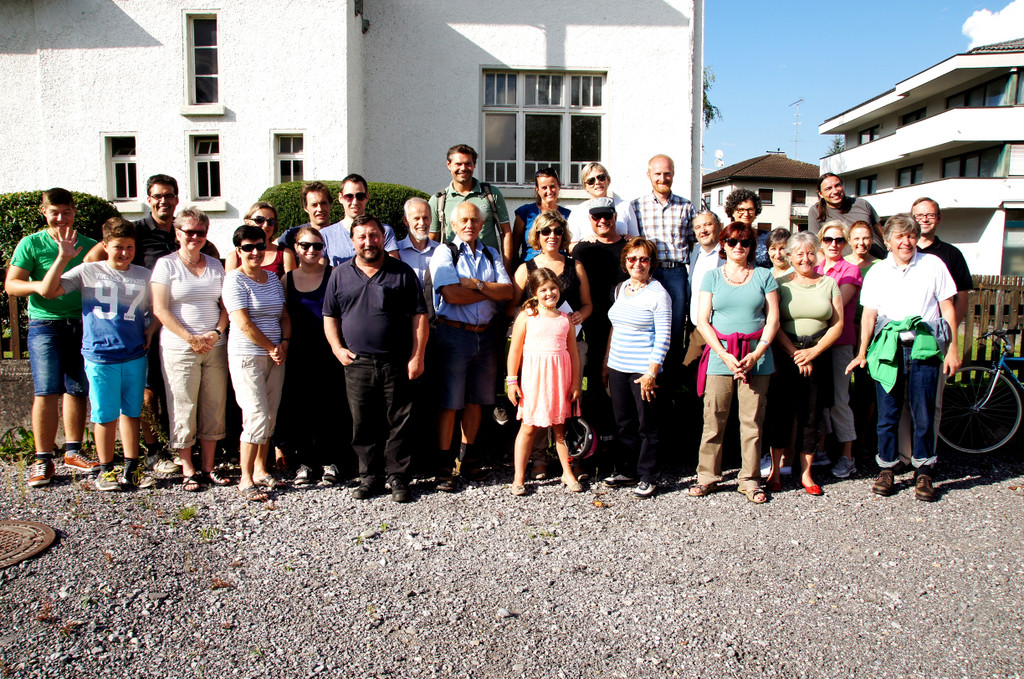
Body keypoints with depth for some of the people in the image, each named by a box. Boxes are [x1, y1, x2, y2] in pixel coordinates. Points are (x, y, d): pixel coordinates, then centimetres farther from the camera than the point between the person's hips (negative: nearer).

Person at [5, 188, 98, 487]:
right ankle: (43, 460, 1)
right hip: (45, 325, -3)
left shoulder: (89, 245, 11)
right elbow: (10, 284, -1)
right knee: (46, 391, -6)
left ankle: (73, 452, 18)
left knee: (77, 390, 6)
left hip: (82, 325, 3)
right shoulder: (31, 244, 3)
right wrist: (38, 285, -19)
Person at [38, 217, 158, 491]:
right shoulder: (88, 271, 3)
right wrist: (63, 258, -13)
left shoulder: (145, 276, 9)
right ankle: (106, 470, 19)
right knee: (106, 416, 4)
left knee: (131, 413, 10)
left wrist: (151, 329, 1)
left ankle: (131, 469, 20)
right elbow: (47, 291, -4)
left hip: (135, 356, 2)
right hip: (100, 358, -2)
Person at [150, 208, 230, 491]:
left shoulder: (215, 265, 13)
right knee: (183, 409, -1)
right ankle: (188, 470, 11)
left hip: (215, 348, 4)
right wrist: (191, 338, -12)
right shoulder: (166, 264, 0)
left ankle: (208, 467, 15)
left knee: (214, 407, 6)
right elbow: (160, 309, -7)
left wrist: (216, 333, -6)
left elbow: (225, 305, 12)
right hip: (179, 349, -4)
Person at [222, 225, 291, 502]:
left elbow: (284, 315, 16)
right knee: (256, 417, -9)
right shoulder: (235, 280, -8)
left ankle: (260, 469, 23)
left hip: (275, 356, 6)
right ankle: (246, 479, 2)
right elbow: (244, 324, -14)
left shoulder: (272, 278, 13)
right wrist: (271, 348, -8)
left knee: (270, 416, 9)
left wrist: (284, 343, -1)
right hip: (247, 356, -6)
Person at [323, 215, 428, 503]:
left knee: (399, 423, 3)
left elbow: (419, 316, 2)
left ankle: (398, 477, 15)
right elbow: (330, 316, 16)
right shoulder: (340, 275, 11)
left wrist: (417, 356, -5)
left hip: (396, 363, -2)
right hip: (357, 363, 2)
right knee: (363, 424, 8)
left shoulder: (403, 272, 4)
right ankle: (369, 476, 21)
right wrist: (338, 348, 2)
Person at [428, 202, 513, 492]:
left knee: (475, 400, 10)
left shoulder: (491, 255, 15)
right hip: (454, 334, -4)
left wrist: (477, 284, -13)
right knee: (449, 402, -3)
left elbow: (508, 292, 1)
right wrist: (491, 290, -6)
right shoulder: (444, 253, 0)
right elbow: (452, 294, -15)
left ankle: (466, 459, 22)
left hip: (486, 334, 5)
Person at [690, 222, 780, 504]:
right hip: (719, 355, 0)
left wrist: (755, 355, -8)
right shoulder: (712, 277, 9)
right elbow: (703, 321, 2)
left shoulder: (764, 276, 9)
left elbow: (773, 319, 4)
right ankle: (707, 476, 12)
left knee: (752, 420, 2)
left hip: (757, 356, 0)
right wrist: (724, 355, -9)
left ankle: (749, 479, 14)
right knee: (713, 419, 0)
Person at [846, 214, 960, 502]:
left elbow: (948, 308, 8)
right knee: (887, 412, 3)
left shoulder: (933, 265, 8)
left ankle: (923, 473, 12)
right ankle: (887, 469, 15)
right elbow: (869, 314, 9)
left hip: (924, 347, -1)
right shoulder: (877, 271, 11)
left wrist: (953, 348, 2)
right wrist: (863, 352, 2)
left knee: (924, 414, 0)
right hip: (887, 347, 1)